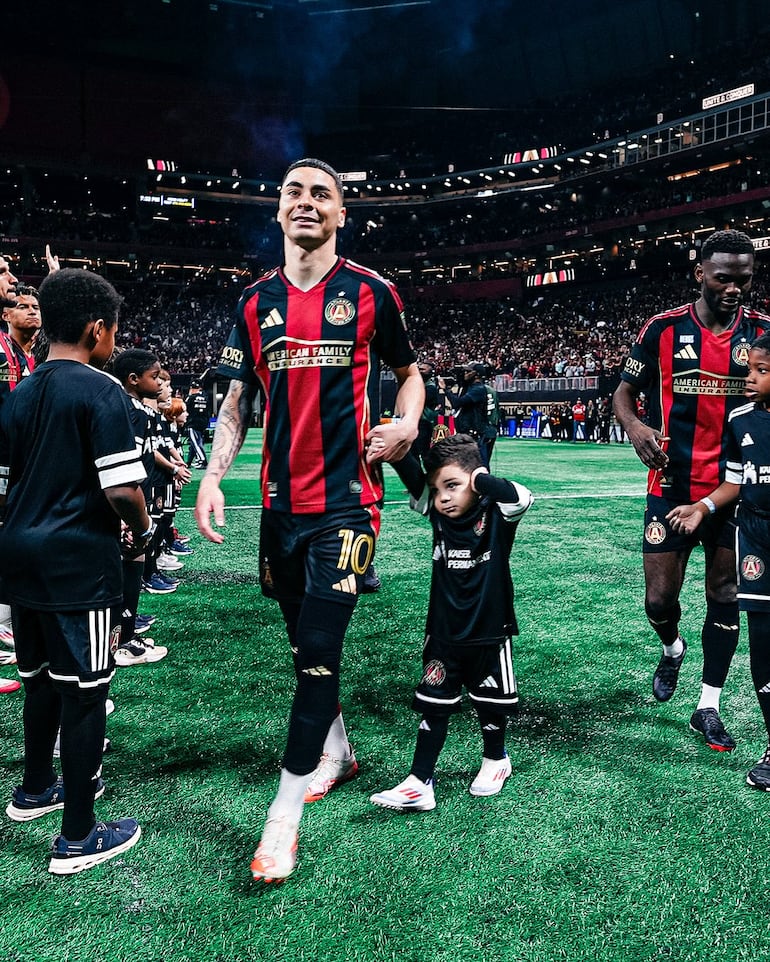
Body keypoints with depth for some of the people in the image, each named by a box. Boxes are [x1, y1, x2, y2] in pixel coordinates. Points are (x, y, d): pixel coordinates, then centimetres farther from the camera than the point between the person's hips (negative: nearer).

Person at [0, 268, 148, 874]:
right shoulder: (101, 391, -13)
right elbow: (123, 488, -20)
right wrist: (143, 529, -1)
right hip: (78, 560, -8)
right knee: (83, 692, 2)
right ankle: (78, 838, 14)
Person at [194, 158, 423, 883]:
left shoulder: (370, 292, 1)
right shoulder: (255, 302, 10)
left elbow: (408, 372, 11)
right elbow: (237, 401, 12)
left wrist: (407, 425, -10)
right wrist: (212, 477, -1)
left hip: (346, 500, -4)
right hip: (281, 500, 5)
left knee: (319, 648, -8)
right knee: (303, 644, 15)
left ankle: (284, 816, 5)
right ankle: (335, 751, 38)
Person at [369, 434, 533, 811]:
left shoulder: (496, 514, -13)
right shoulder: (438, 514, -3)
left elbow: (520, 498, -33)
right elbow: (413, 480, -16)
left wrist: (479, 478, -42)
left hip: (489, 634, -3)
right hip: (443, 635, 3)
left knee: (491, 704, 16)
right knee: (433, 706, 7)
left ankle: (496, 760, 41)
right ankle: (420, 783, 14)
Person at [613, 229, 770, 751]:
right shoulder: (663, 329, -4)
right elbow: (625, 390, 4)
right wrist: (634, 426, -18)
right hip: (673, 487, -1)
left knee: (725, 596, 9)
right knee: (659, 599, 1)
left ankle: (709, 706, 24)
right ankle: (672, 649, 38)